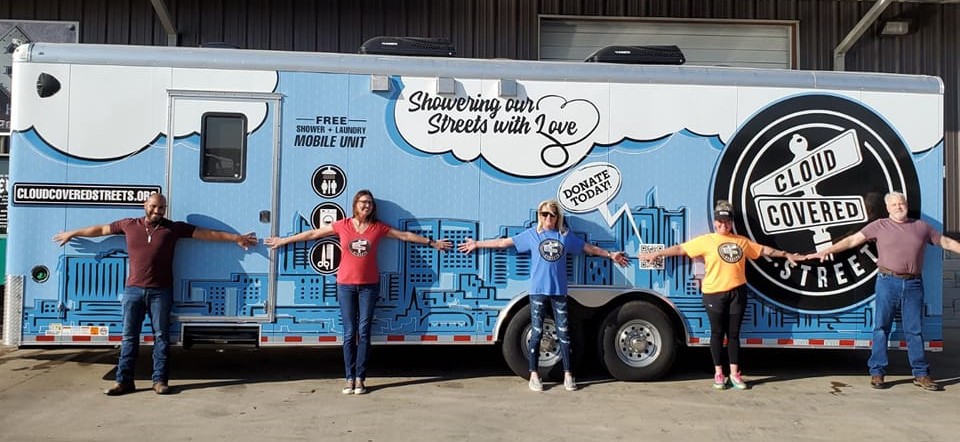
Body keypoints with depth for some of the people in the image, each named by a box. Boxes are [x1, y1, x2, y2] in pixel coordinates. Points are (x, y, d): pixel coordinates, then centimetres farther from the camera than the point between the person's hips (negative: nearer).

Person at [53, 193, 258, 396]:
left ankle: (160, 380, 11)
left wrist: (237, 238, -2)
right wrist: (72, 234, 30)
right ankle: (124, 381, 13)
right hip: (133, 290, 2)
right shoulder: (129, 225, 7)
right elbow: (101, 229, 21)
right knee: (129, 336, 6)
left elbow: (208, 234, 0)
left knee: (161, 336, 4)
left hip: (160, 291, -1)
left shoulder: (174, 228, 1)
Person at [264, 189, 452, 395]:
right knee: (349, 333, 1)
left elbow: (406, 235, 9)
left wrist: (432, 243, 12)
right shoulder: (342, 225, 0)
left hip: (369, 286, 0)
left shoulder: (378, 227, 2)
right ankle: (350, 378, 8)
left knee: (364, 332, 1)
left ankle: (360, 378, 7)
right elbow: (312, 234, 6)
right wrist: (283, 241, 11)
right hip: (346, 285, 0)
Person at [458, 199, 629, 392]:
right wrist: (477, 244, 3)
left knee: (563, 332, 4)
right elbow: (504, 242, 3)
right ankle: (534, 375, 10)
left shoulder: (566, 236, 7)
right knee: (536, 332, 2)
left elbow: (588, 247, 17)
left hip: (559, 291, 2)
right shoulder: (532, 234, 2)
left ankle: (568, 374, 13)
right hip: (538, 290, -2)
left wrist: (610, 254, 20)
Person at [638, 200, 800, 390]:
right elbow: (681, 248, -5)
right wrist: (657, 254, -10)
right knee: (717, 333, 4)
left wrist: (786, 255, 23)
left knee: (734, 333, 8)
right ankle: (718, 373, 13)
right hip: (714, 294, -3)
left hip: (737, 292, 3)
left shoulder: (742, 241, 10)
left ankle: (734, 374, 16)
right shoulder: (706, 240, -2)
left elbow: (764, 250, 21)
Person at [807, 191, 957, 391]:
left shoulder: (921, 227, 13)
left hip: (913, 284, 2)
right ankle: (877, 372, 5)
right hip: (888, 281, -2)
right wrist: (827, 250, -9)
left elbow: (946, 242, 20)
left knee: (915, 330, 7)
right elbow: (852, 240, 0)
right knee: (881, 327, 1)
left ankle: (921, 374, 15)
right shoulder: (880, 226, 5)